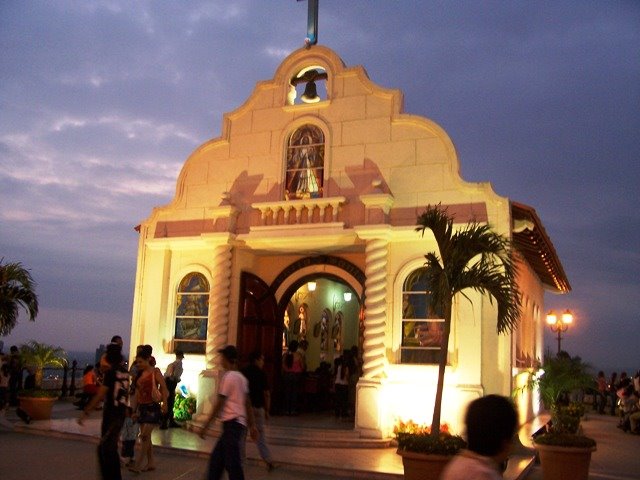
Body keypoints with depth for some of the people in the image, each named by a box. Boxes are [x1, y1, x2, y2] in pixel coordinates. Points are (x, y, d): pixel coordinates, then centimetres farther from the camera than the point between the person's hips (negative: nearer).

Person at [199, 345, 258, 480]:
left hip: (231, 422, -9)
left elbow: (219, 404, -12)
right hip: (240, 422, 9)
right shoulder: (241, 377, 14)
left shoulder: (227, 377, -11)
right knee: (216, 458, 17)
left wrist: (205, 425, -7)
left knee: (232, 463, -5)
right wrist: (252, 425, 17)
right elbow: (248, 404, 15)